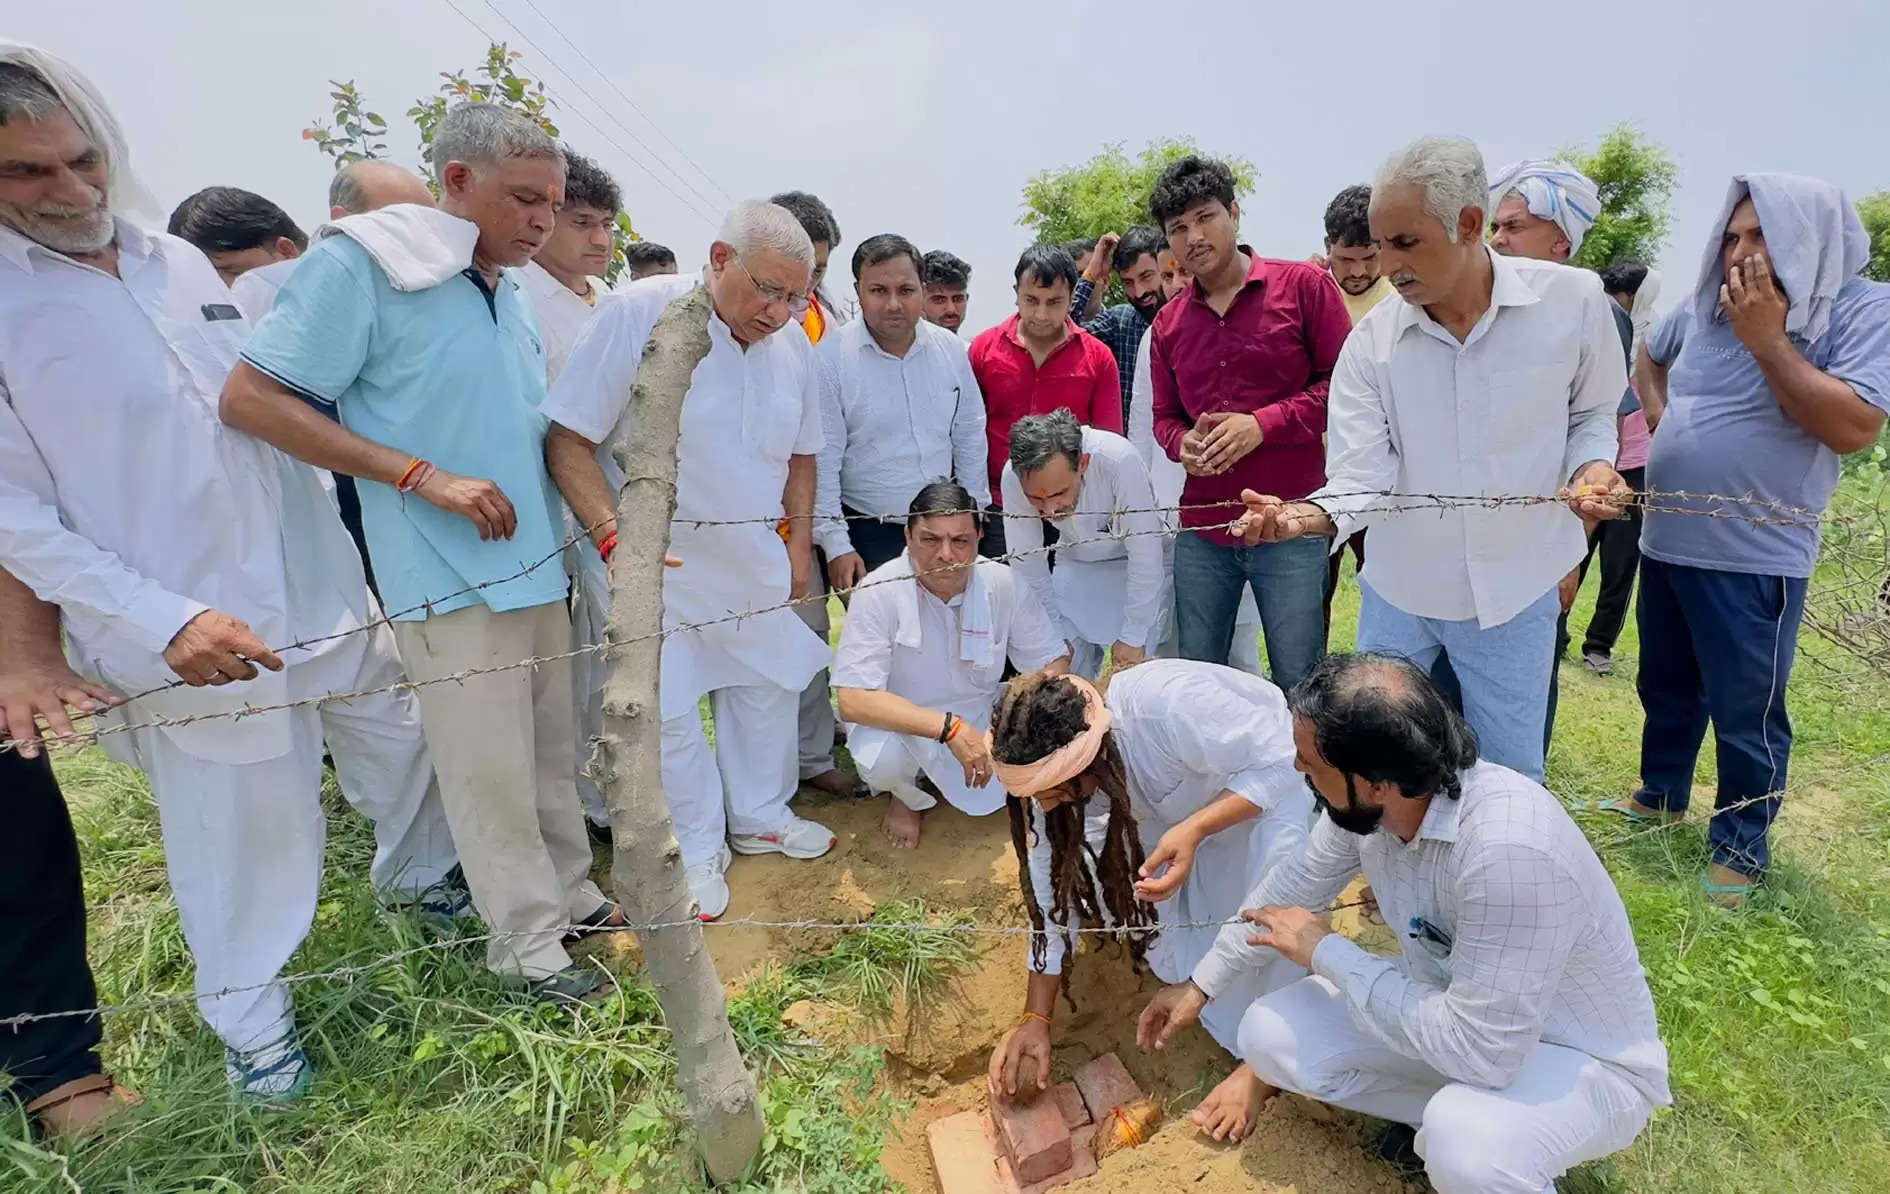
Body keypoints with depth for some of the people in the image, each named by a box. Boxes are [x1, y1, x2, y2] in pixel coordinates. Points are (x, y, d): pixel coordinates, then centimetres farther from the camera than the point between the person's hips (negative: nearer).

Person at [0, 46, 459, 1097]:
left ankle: (418, 876, 48)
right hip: (196, 636, -5)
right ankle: (251, 1016, 33)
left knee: (404, 742, 19)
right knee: (241, 828, 7)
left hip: (326, 590, 5)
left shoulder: (179, 261, 7)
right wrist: (165, 622, -21)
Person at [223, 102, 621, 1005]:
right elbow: (249, 398, -13)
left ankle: (570, 896, 33)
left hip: (538, 566, 7)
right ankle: (528, 947, 17)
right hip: (451, 582, -7)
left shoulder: (512, 292, 12)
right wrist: (424, 477, -19)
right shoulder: (359, 266, -10)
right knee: (491, 776, 1)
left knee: (551, 754, 16)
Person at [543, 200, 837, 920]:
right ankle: (697, 850, 21)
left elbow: (801, 455, 15)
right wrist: (613, 536, -26)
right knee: (667, 706, 0)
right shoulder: (637, 314, -15)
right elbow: (568, 440, -16)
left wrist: (799, 543, 11)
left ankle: (760, 817, 35)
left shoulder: (790, 345, 3)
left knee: (769, 684, 14)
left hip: (755, 555, 6)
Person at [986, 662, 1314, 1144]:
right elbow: (1053, 886, -15)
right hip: (1181, 811, 5)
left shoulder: (1171, 706, -41)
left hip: (1273, 782, -5)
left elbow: (1278, 764, -29)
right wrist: (1035, 1020, -16)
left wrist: (1194, 830, -44)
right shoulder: (1059, 764, -21)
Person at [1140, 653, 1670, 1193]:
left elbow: (1481, 1050, -35)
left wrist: (1327, 952, -24)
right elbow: (1298, 881, 2)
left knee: (1465, 1150, -36)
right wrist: (1202, 985, 9)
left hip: (1587, 1062, -6)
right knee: (1270, 1035, -7)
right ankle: (1450, 1116, 11)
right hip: (1455, 1002, 6)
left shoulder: (1510, 849, -40)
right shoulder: (1366, 801, -17)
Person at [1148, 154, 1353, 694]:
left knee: (1298, 688, 6)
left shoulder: (1304, 286, -2)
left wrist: (1264, 424, -15)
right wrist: (1183, 443, -5)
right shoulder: (1168, 324, 11)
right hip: (1201, 533, 4)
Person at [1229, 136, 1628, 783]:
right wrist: (1306, 514, -34)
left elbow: (1592, 413, 7)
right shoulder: (1371, 340, -9)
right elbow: (1363, 478, -14)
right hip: (1399, 589, 1)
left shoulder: (1574, 300, -9)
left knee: (1511, 775, 11)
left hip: (1515, 587, 0)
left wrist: (1591, 466, -13)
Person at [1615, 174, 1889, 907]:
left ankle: (1741, 845, 22)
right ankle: (1662, 795, 40)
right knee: (1665, 688, 20)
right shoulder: (1706, 306, 5)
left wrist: (1766, 340, -20)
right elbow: (1650, 357, 26)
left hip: (1753, 557, -6)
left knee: (1745, 714, 5)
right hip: (1665, 540, 6)